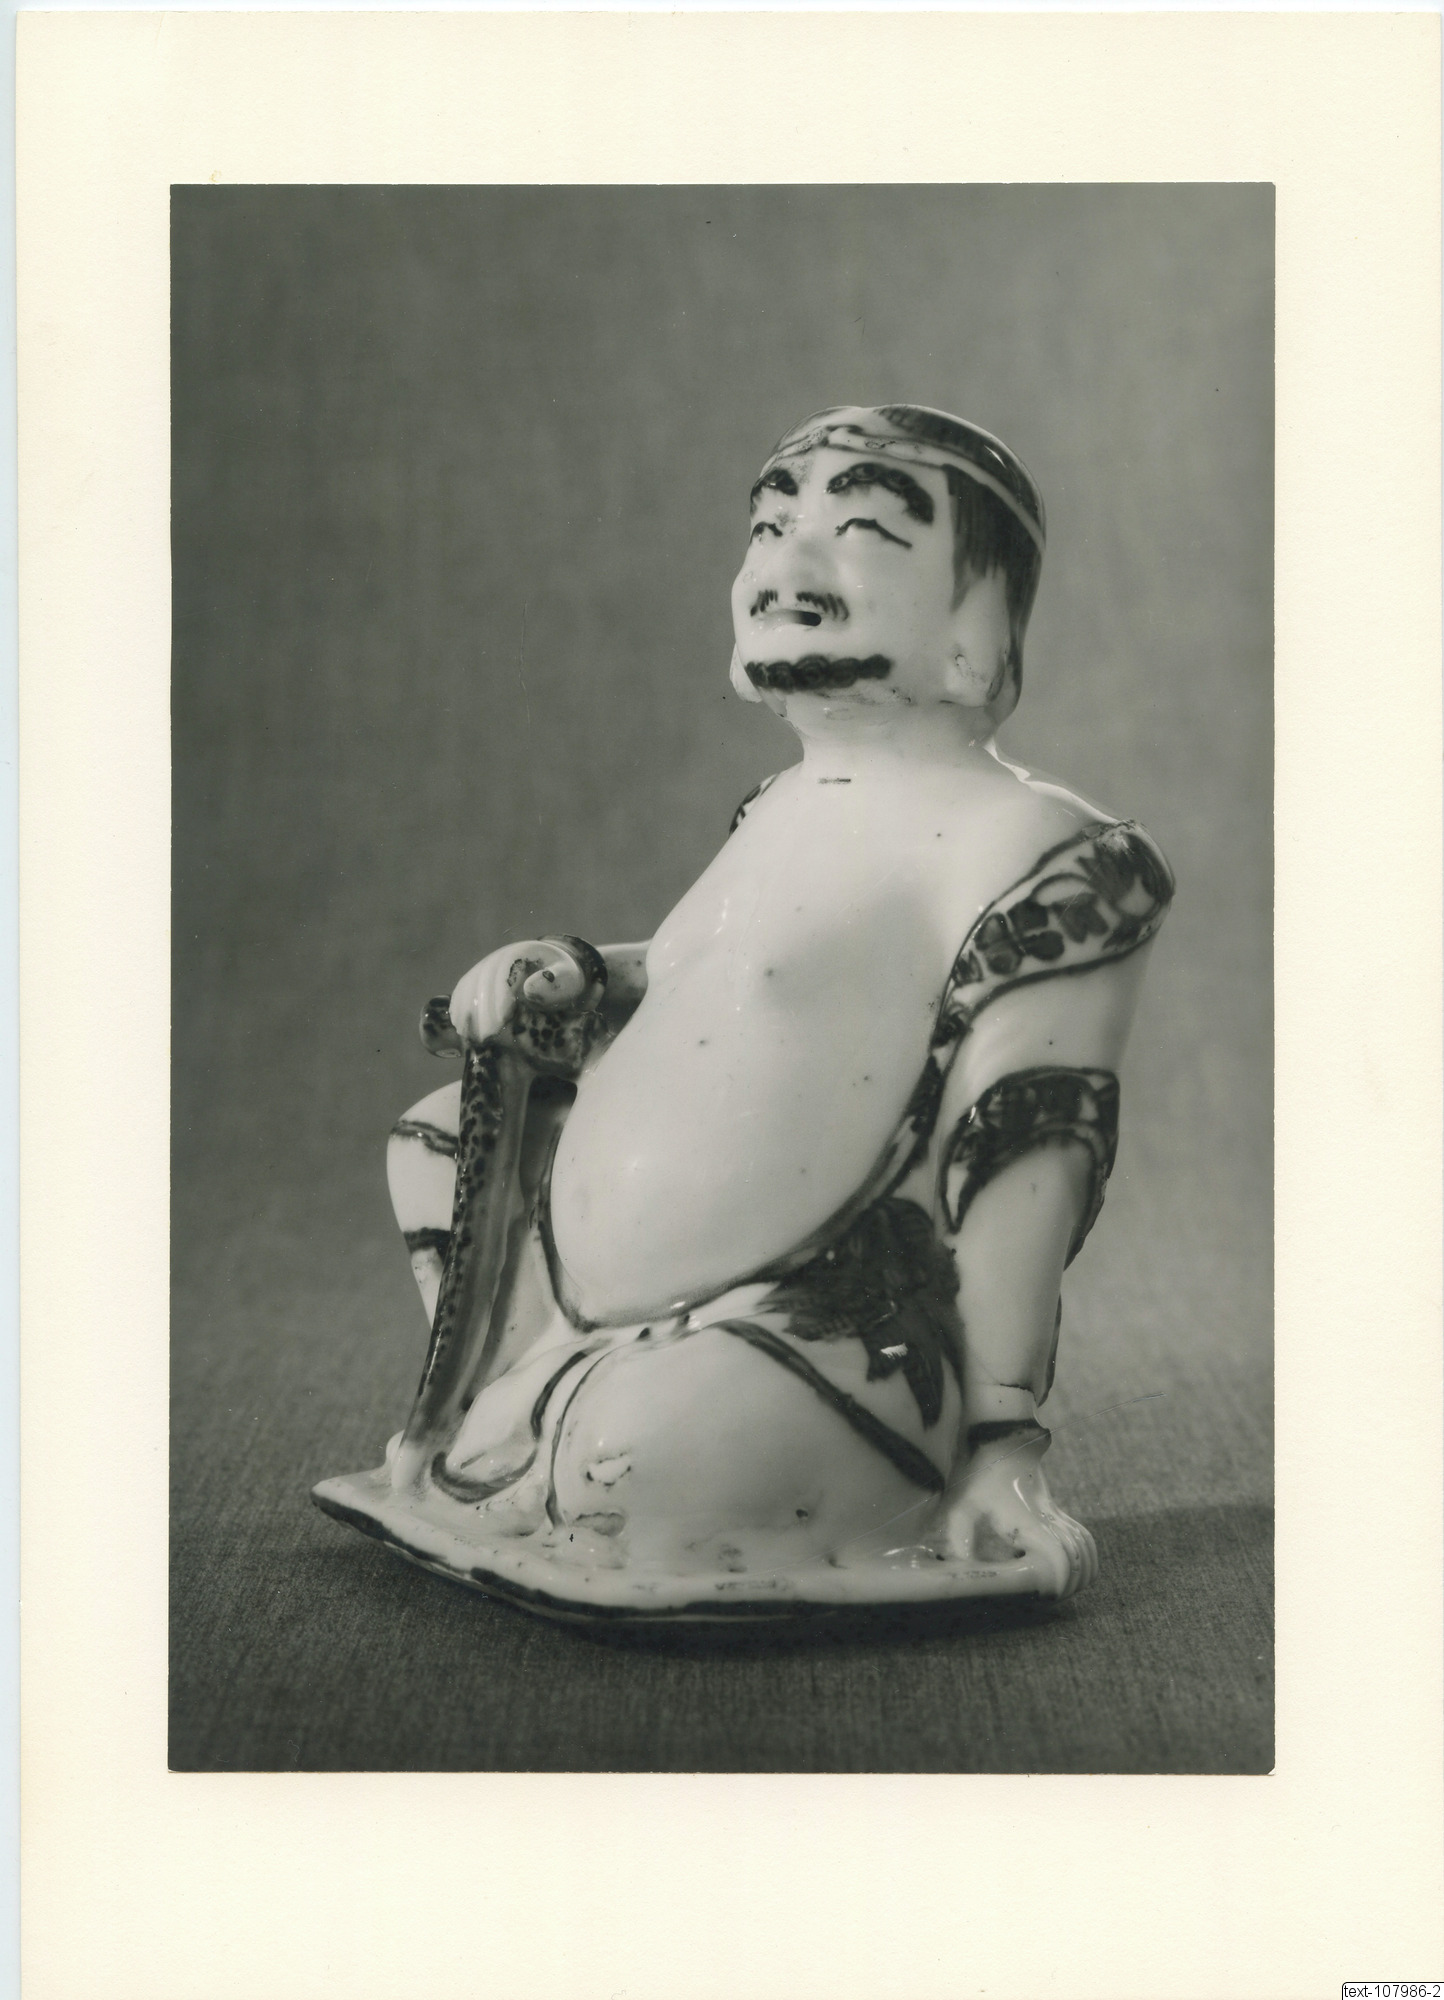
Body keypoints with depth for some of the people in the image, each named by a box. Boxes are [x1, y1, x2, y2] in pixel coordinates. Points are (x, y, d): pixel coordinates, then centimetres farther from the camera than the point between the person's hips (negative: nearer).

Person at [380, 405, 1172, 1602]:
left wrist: (1003, 1446, -20)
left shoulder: (1044, 854, -15)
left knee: (639, 1467, -36)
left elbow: (1024, 1163, -19)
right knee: (446, 1131, 21)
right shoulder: (781, 812, 14)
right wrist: (567, 974, 9)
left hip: (811, 1329, -9)